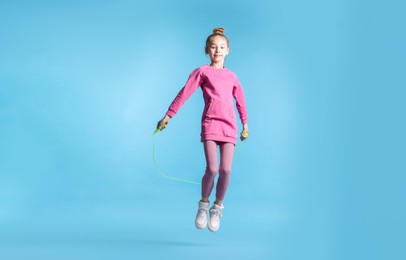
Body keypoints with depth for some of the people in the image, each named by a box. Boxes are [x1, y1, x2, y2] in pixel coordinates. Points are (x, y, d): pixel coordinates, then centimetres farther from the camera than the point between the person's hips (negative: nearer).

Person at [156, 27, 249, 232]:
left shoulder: (232, 77, 17)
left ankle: (217, 207, 14)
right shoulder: (202, 72, 7)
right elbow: (184, 94, 3)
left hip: (229, 126, 3)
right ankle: (203, 204, 11)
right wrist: (168, 116, -1)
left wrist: (245, 124, 29)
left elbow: (240, 101, 26)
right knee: (212, 169, -15)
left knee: (226, 170, -7)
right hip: (210, 123, -3)